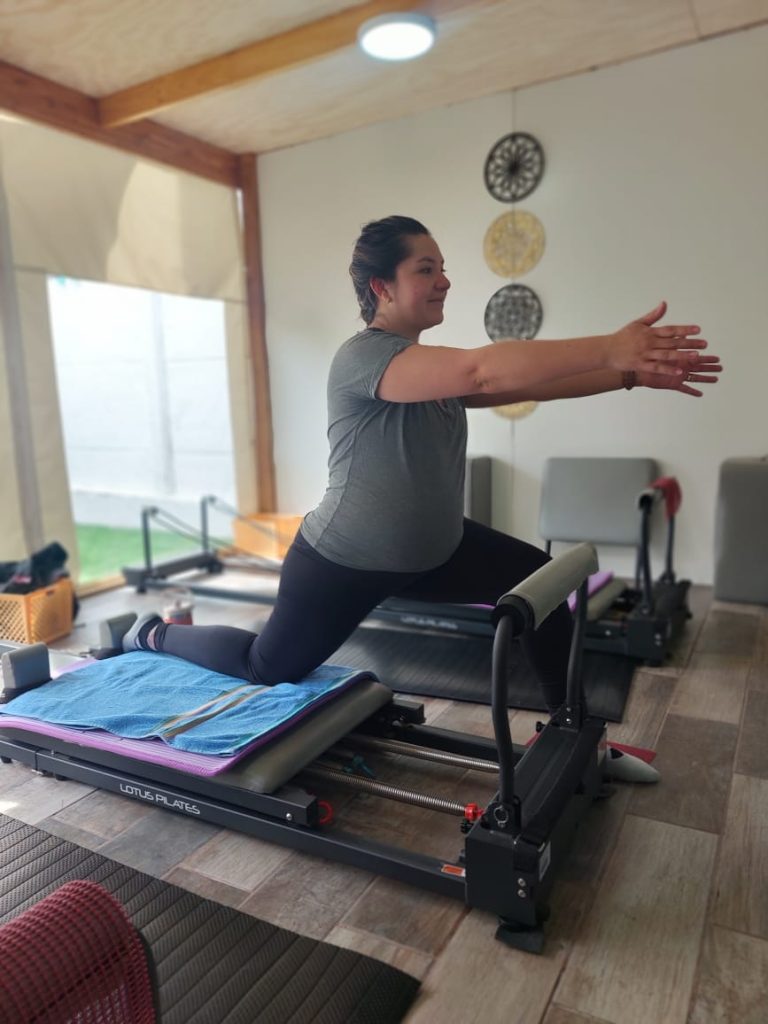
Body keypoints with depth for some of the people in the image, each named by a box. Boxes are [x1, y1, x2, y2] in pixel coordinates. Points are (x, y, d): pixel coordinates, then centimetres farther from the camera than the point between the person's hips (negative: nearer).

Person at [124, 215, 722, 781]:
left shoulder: (433, 369, 6)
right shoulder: (363, 356, -24)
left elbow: (526, 386, -3)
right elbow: (482, 370, -39)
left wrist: (630, 374, -13)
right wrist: (608, 347, -38)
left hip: (430, 549, 8)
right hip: (343, 561, -7)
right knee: (271, 666, 11)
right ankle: (155, 635, 38)